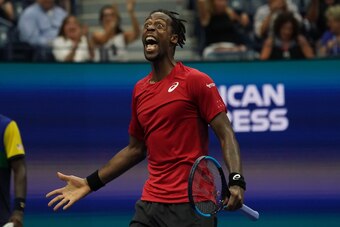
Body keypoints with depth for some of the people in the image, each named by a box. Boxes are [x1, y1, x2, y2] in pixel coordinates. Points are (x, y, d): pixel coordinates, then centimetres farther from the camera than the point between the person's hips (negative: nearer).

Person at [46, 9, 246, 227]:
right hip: (150, 205, 6)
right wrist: (90, 183, 19)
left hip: (192, 206, -6)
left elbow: (226, 135, -9)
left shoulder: (196, 81, -5)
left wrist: (236, 181, -24)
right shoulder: (139, 90, 14)